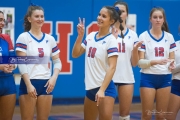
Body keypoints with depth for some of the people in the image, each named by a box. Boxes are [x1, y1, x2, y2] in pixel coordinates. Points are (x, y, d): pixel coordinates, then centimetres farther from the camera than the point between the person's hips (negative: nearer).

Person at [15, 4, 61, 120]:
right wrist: (28, 84, -17)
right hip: (29, 83, -4)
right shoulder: (23, 37, -2)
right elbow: (21, 63, -8)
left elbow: (57, 62, 11)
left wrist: (54, 77, -7)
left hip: (46, 83, 4)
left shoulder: (50, 39, 10)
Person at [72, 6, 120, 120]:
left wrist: (102, 90, -25)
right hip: (90, 87, 7)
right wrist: (80, 35, -1)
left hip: (105, 87, -7)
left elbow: (112, 67, -18)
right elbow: (75, 54, 12)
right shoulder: (90, 36, 7)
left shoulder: (111, 40, -12)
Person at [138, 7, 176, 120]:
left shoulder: (169, 37, 6)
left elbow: (172, 58, 9)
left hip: (165, 78, 3)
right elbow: (140, 62, -8)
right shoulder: (143, 36, -4)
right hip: (148, 77, -3)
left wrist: (172, 65, -14)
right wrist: (154, 61, -26)